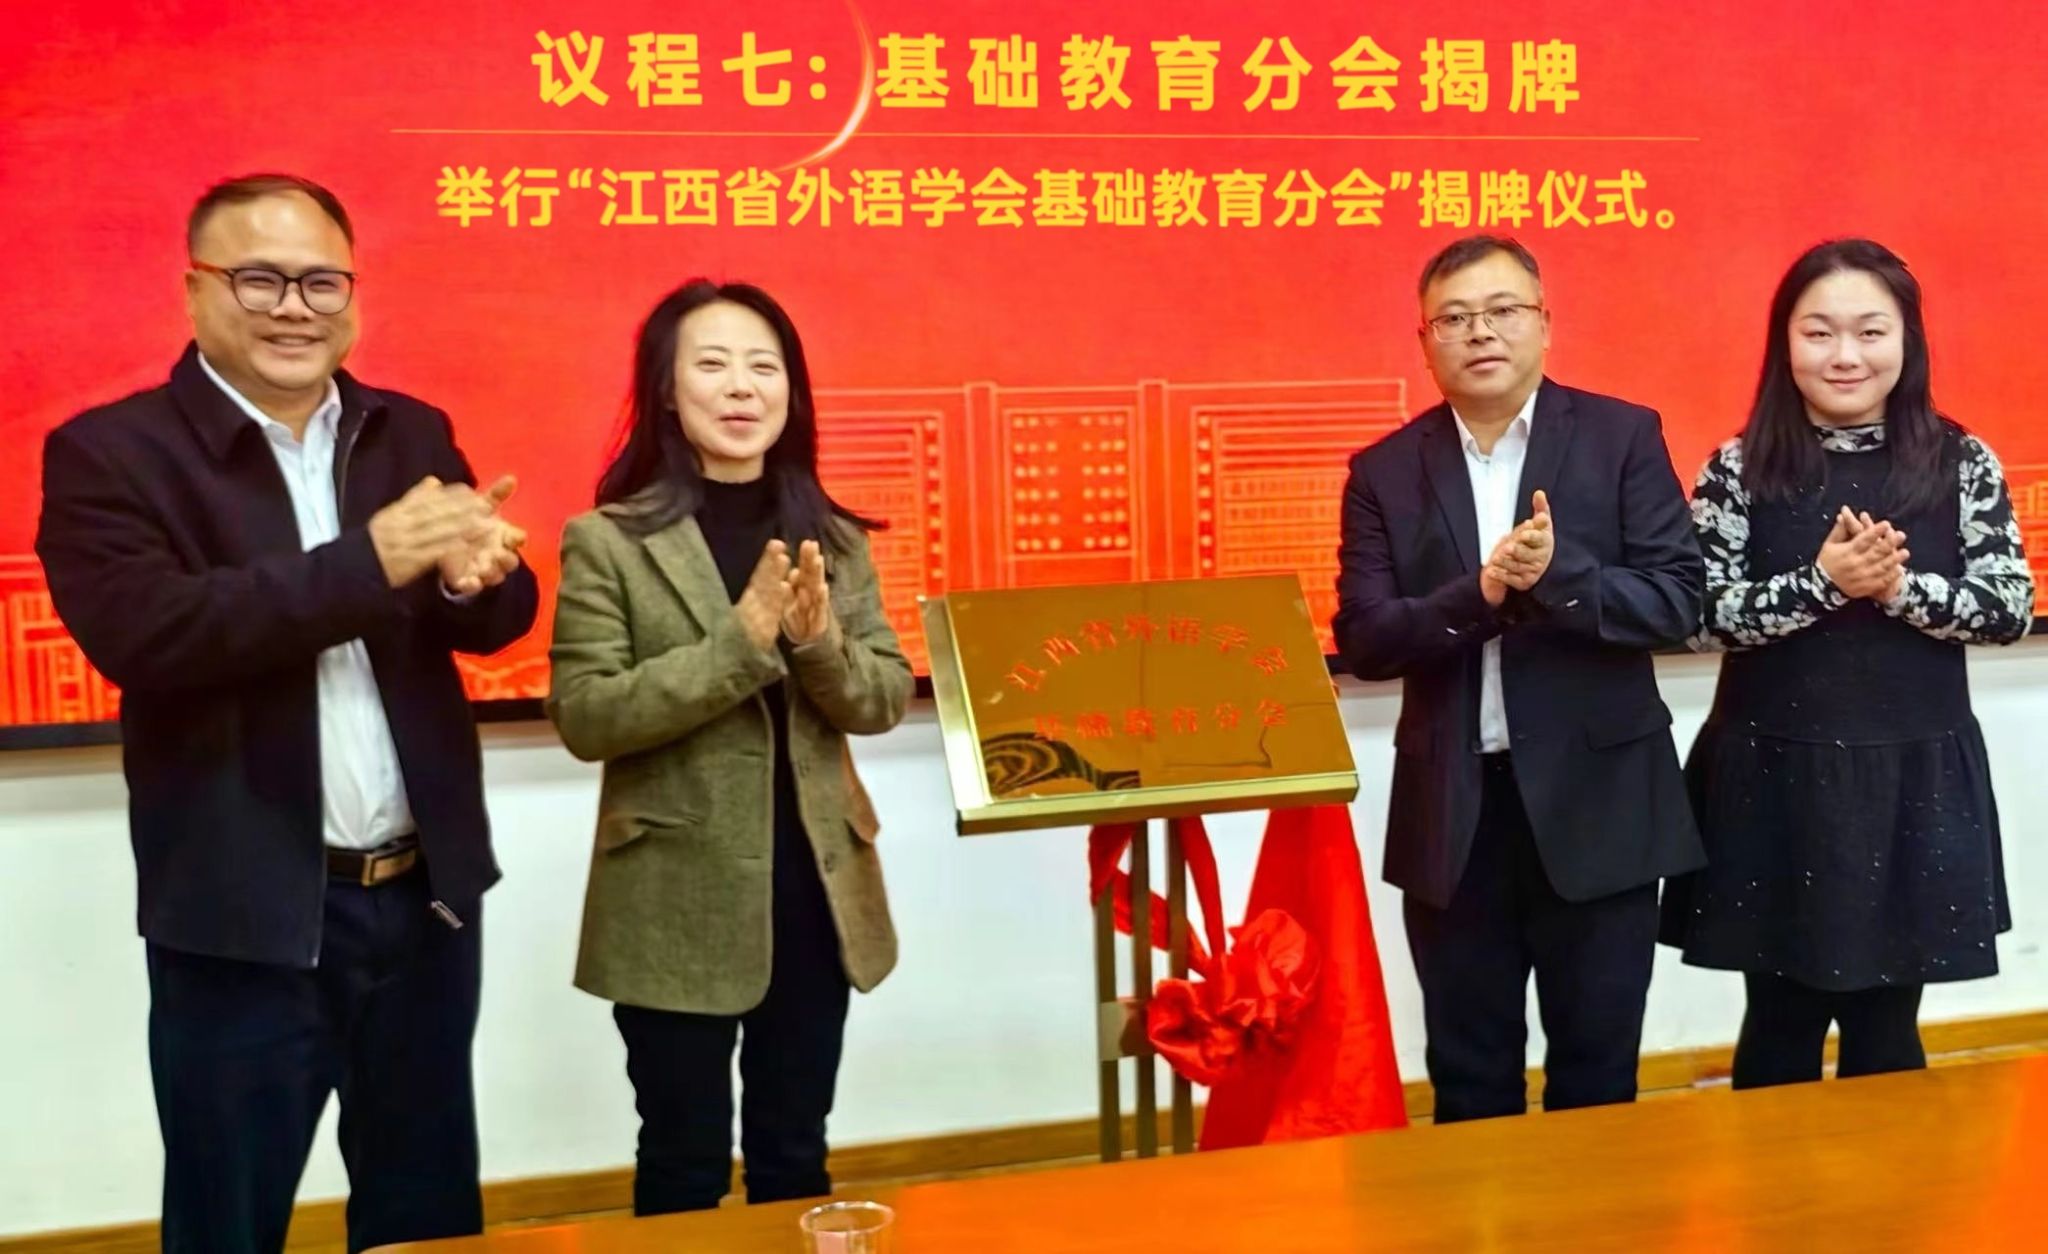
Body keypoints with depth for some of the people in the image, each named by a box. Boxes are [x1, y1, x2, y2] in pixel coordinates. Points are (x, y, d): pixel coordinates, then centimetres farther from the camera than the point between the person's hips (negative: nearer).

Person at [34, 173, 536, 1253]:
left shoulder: (412, 435, 8)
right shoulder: (110, 452, -7)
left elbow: (502, 618, 3)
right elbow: (139, 630, -22)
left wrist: (470, 573, -22)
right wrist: (368, 561, -29)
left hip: (424, 895, 4)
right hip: (246, 917, -4)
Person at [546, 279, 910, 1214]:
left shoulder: (834, 538, 6)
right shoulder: (607, 542, -8)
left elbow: (886, 699, 2)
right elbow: (585, 718, -15)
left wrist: (819, 641, -18)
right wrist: (741, 641, -22)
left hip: (816, 893, 4)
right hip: (679, 907, -4)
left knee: (796, 1155, 17)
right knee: (687, 1163, 9)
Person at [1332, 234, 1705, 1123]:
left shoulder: (1623, 437, -1)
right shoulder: (1385, 471, 3)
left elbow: (1676, 601, -8)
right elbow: (1363, 641, -5)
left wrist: (1558, 573, -24)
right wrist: (1477, 596, -21)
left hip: (1597, 804, -1)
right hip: (1452, 811, 2)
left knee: (1598, 1079, 11)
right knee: (1469, 1085, 13)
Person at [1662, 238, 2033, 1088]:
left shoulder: (1962, 464, 0)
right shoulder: (1740, 469, -3)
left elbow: (2013, 608, -3)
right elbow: (1703, 614, -9)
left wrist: (1899, 587, -18)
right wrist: (1822, 582, -20)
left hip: (1915, 780, 1)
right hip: (1774, 779, -1)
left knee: (1887, 1029, 12)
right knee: (1781, 1026, 10)